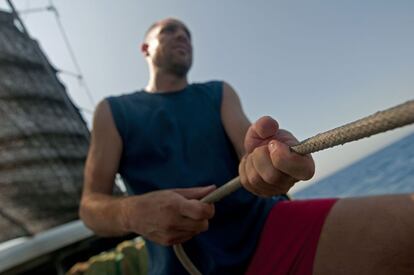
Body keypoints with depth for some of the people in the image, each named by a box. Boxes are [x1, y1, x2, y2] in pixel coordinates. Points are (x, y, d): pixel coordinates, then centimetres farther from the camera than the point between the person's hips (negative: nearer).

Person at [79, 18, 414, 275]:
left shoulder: (220, 93, 14)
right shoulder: (113, 110, 11)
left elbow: (248, 143, -4)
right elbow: (90, 205, 3)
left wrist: (268, 154, -29)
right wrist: (133, 213, -21)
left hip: (265, 229, 1)